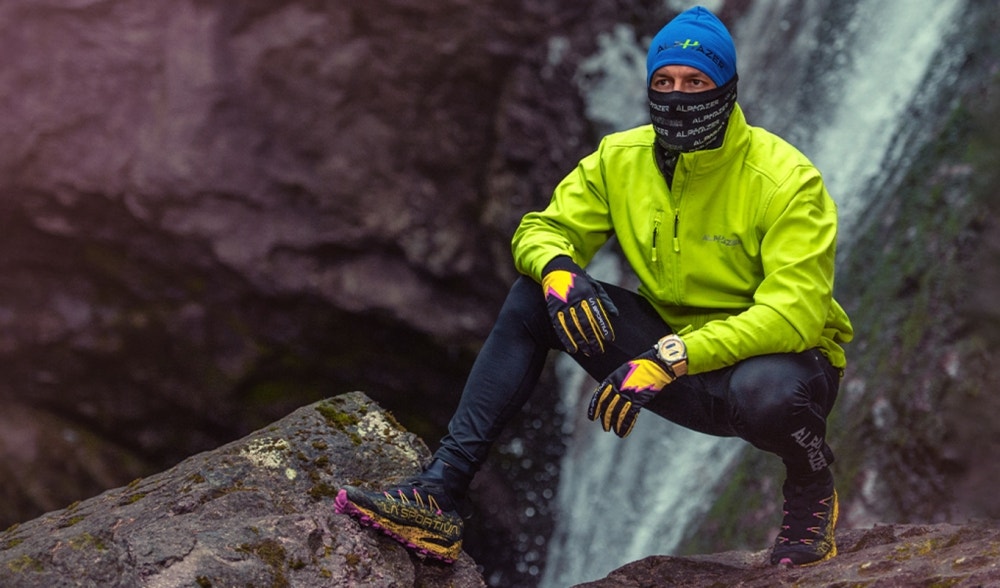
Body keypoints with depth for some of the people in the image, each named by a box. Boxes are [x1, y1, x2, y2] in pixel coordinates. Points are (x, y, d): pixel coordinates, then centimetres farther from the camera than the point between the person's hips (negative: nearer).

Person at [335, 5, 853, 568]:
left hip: (775, 358, -5)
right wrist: (557, 270, -26)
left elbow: (794, 313, -28)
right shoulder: (621, 160, -2)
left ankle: (812, 490, -4)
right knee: (532, 295, -12)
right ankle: (441, 492, -19)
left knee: (764, 391, -43)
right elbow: (544, 229, 1)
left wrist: (670, 358, -37)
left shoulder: (786, 181, -19)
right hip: (676, 360, 5)